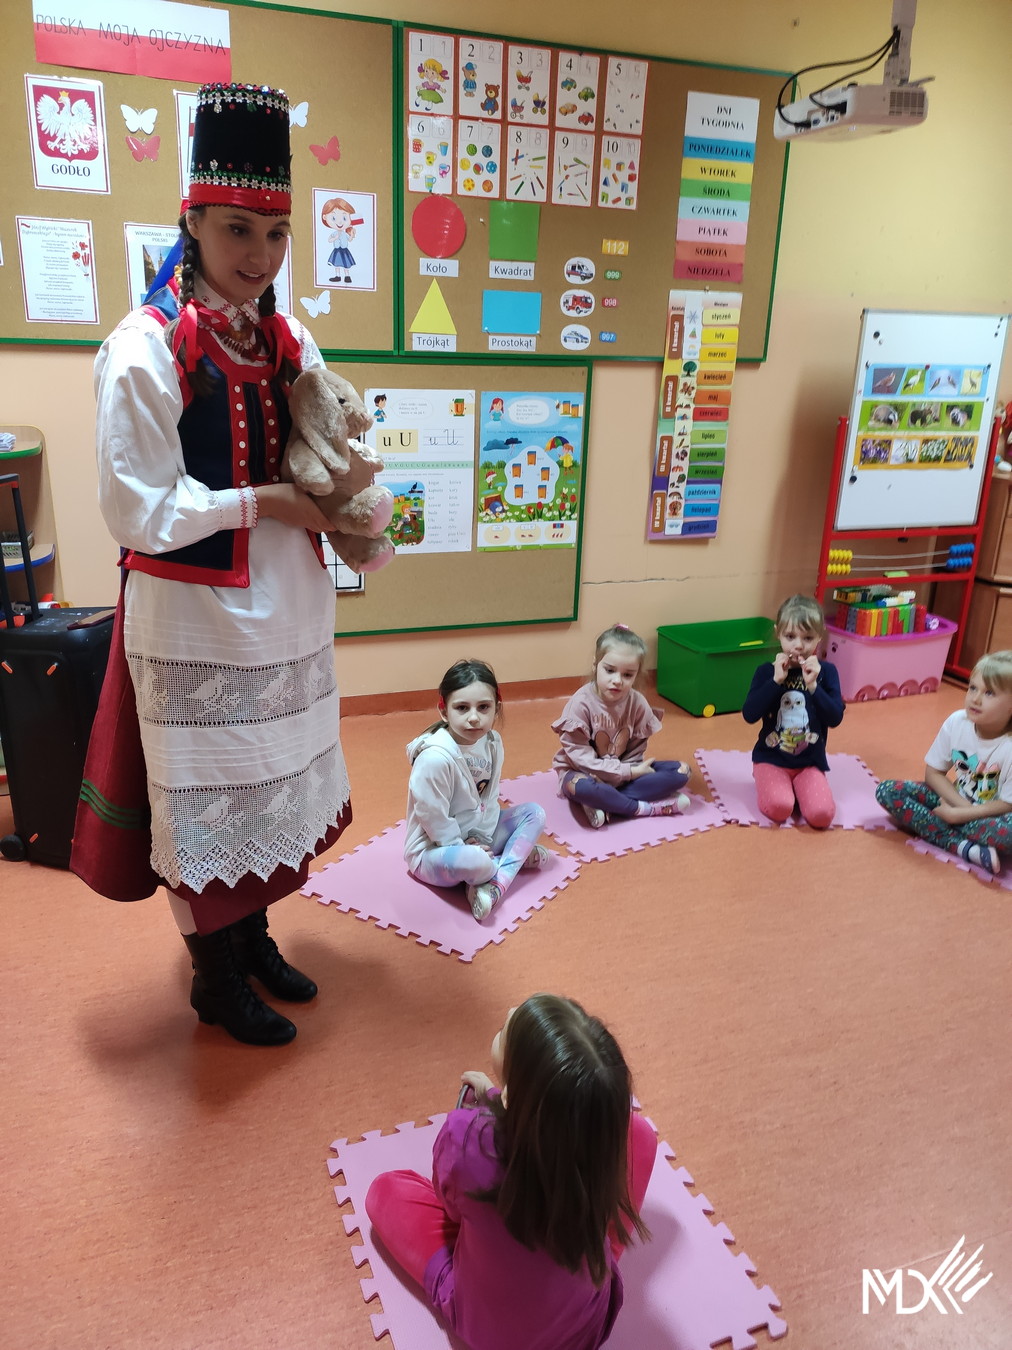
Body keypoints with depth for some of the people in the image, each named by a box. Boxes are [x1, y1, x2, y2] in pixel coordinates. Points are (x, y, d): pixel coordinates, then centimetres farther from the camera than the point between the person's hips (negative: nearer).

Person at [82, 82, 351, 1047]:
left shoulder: (289, 342, 5)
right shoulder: (145, 349, -15)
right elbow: (137, 512, -18)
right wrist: (266, 502, -17)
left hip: (285, 607, 7)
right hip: (196, 615, -6)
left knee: (275, 783, 18)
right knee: (210, 794, 8)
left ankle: (252, 936, 41)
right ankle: (216, 978, 30)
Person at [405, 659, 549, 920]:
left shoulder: (492, 742, -8)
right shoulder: (436, 758, -30)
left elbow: (489, 798, 2)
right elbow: (433, 818, -24)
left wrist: (482, 838, -7)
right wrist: (466, 847, -15)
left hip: (475, 838, 8)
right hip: (434, 850, -8)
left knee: (534, 812, 0)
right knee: (472, 861, -38)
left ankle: (496, 885, -15)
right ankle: (518, 855, -4)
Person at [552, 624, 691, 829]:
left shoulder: (638, 703, -9)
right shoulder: (581, 703, -21)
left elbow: (636, 750, -4)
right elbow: (578, 754, -22)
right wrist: (627, 773, -23)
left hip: (624, 772, 5)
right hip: (582, 772, -5)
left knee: (681, 770, -11)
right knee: (580, 787, -41)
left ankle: (603, 803, -22)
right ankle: (647, 807, -20)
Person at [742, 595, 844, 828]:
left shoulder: (826, 671, 0)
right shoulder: (767, 671, -3)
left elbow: (835, 718, -10)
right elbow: (749, 715, -14)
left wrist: (813, 685, -21)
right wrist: (776, 680, -20)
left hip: (811, 761, 1)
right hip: (771, 758, -1)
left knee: (821, 815, -23)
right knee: (779, 809, -26)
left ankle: (796, 786, 9)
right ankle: (767, 782, 8)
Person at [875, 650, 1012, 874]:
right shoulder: (956, 722, -13)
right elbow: (933, 772, -4)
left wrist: (958, 815, -21)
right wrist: (962, 804, -17)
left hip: (988, 816, -5)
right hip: (954, 801, 6)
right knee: (887, 790, -16)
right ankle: (965, 848, -26)